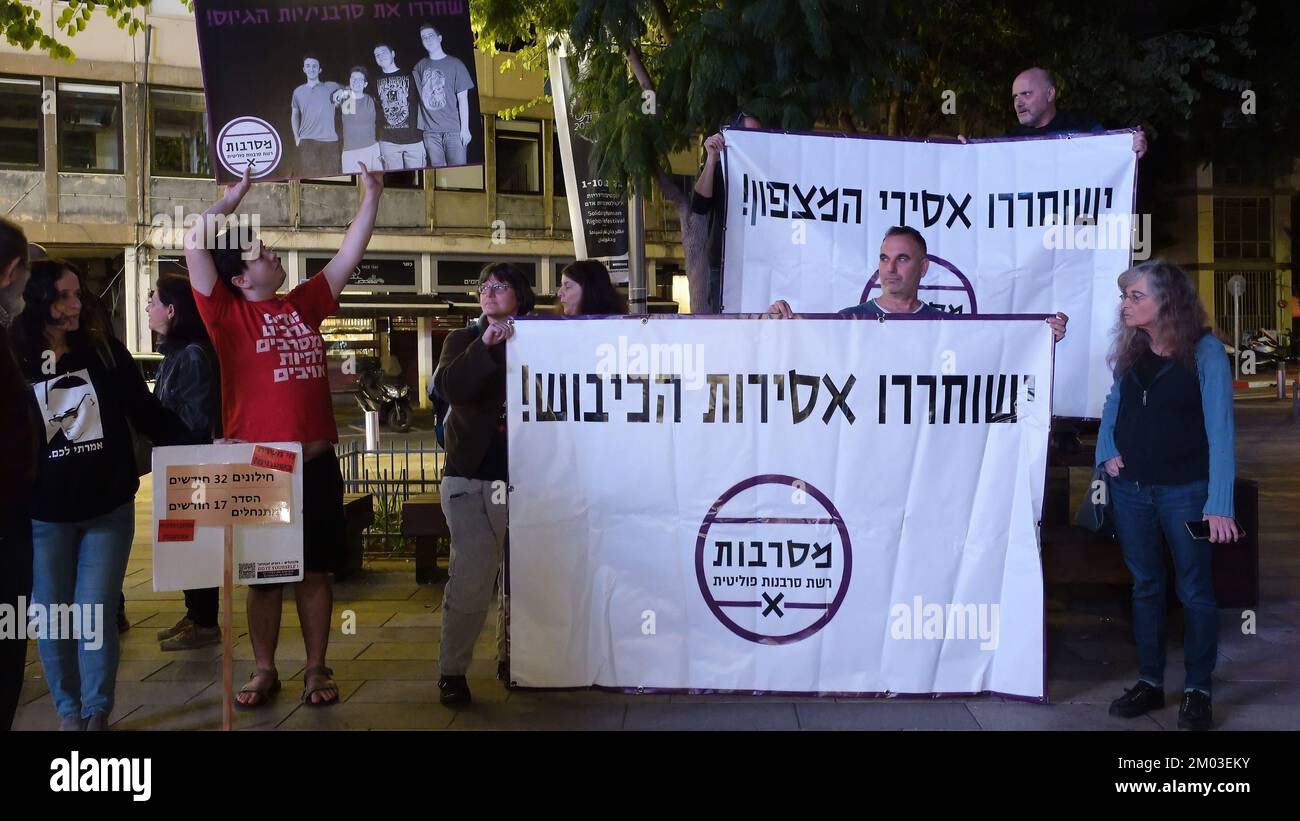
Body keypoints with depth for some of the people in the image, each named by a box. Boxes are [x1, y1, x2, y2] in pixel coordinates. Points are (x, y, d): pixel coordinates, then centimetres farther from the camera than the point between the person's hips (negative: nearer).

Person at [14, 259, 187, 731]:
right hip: (43, 516, 0)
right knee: (53, 617, 10)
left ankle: (98, 713, 18)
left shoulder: (106, 351, -1)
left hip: (109, 510, 0)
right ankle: (69, 712, 26)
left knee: (95, 616, 3)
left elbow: (147, 415, 1)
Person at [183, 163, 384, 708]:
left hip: (316, 462, 4)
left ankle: (317, 669, 19)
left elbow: (349, 255, 13)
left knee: (315, 570, 9)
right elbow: (195, 247, -11)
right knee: (265, 574, 8)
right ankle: (265, 671, 21)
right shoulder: (228, 314, -2)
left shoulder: (303, 304, 11)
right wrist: (234, 197, -2)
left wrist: (371, 196, 11)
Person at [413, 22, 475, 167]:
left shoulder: (454, 64, 3)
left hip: (454, 129, -3)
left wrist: (465, 128, -5)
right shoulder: (420, 67, 13)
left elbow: (462, 98, 1)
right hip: (430, 131, 3)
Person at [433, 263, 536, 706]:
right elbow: (450, 388, -15)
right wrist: (486, 345, -24)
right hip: (473, 477, -2)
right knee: (471, 577, -9)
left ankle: (511, 657, 26)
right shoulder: (463, 340, 6)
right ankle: (451, 671, 3)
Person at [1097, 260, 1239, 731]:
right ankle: (1150, 682, 24)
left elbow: (1219, 428, -14)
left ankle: (1197, 690, 19)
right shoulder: (1130, 349, 5)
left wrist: (1220, 504, -19)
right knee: (1145, 586, 12)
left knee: (1194, 590, 6)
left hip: (1184, 490, -5)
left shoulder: (1204, 351, -11)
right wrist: (1106, 453, 1)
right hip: (1131, 488, 5)